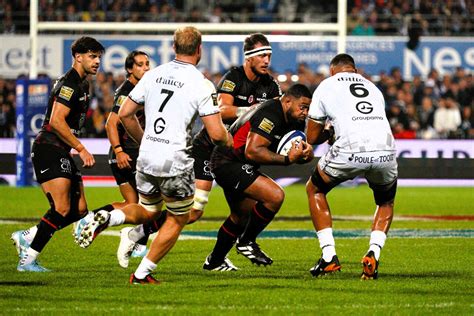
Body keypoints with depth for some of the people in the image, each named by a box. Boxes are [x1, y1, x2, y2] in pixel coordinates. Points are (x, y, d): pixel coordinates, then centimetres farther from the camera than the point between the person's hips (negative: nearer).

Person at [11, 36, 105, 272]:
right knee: (61, 209, -17)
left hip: (61, 153, 10)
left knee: (79, 210, 5)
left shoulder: (82, 84, 19)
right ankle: (28, 259, -11)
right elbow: (56, 121, -22)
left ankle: (26, 237, 14)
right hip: (49, 149, -10)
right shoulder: (69, 84, -13)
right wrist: (81, 149, -21)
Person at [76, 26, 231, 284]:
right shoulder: (201, 84, -10)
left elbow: (124, 113, 9)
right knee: (177, 221, 16)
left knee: (147, 212, 26)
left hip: (146, 159, 5)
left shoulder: (153, 75, 5)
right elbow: (216, 133, -13)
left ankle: (106, 218, -3)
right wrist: (228, 141, 10)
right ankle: (142, 274, 13)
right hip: (176, 163, -5)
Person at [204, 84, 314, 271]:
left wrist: (305, 153, -13)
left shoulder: (294, 121, 7)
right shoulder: (270, 115, -24)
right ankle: (247, 242, -5)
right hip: (228, 163, -11)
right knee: (275, 196, -23)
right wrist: (287, 159, -30)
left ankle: (214, 261, 42)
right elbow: (252, 151, -32)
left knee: (241, 216, 26)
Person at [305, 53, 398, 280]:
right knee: (386, 202, 32)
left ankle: (329, 255, 14)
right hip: (385, 150, 3)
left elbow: (311, 137, 22)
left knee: (314, 190, 24)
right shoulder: (373, 87, 31)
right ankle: (373, 254, 9)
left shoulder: (326, 86, 20)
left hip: (350, 150, -3)